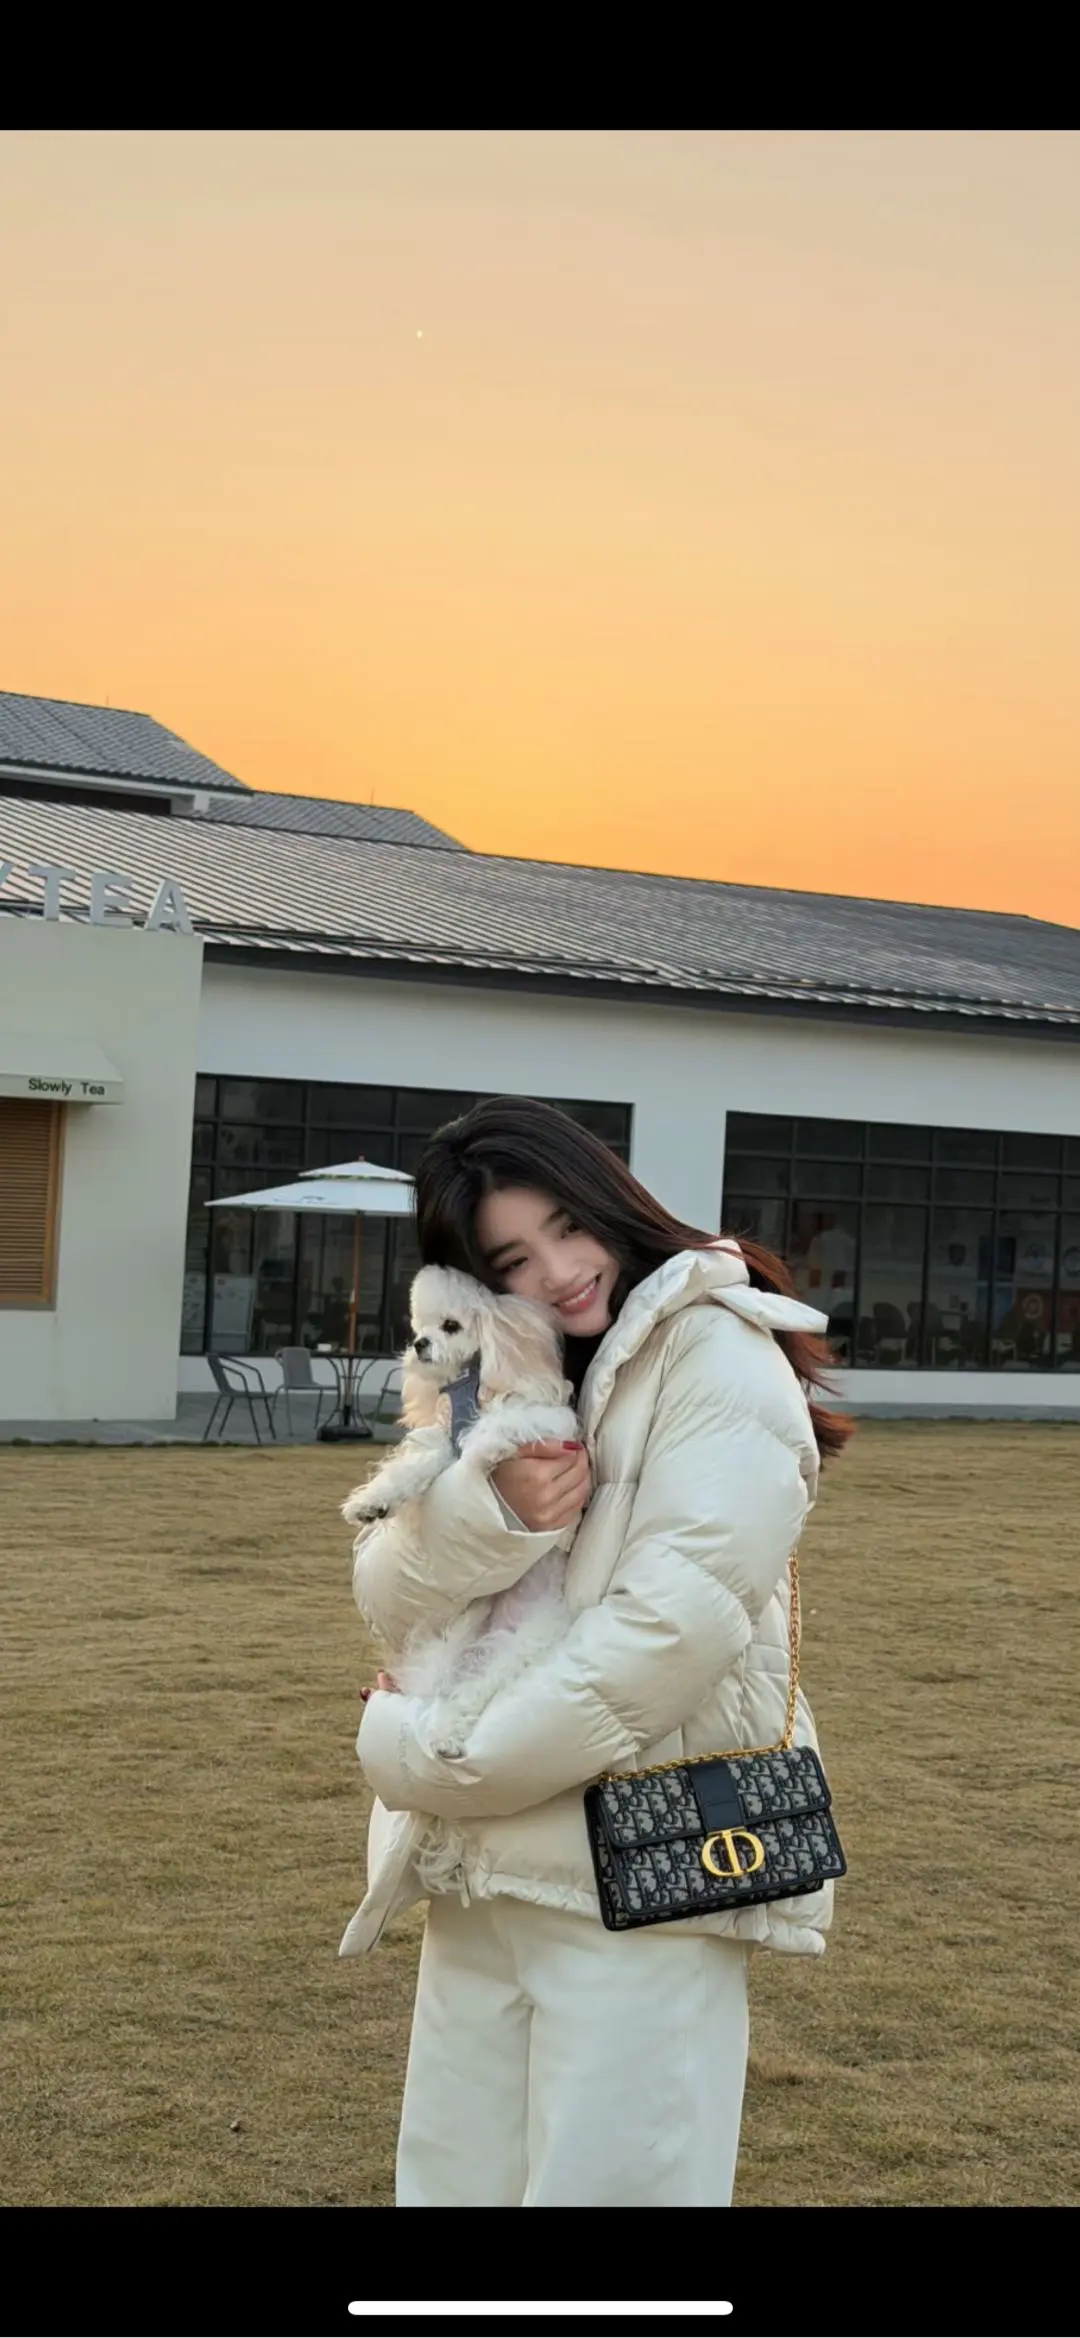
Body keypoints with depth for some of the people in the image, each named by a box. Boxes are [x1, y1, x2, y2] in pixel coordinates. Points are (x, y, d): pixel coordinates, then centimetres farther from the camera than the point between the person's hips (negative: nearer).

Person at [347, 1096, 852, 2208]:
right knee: (455, 2177, 12)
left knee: (607, 2180, -4)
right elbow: (388, 1598, 4)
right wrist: (491, 1509, -18)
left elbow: (676, 1623, -19)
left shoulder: (716, 1351, -9)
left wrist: (428, 1758, -13)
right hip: (483, 1864, 7)